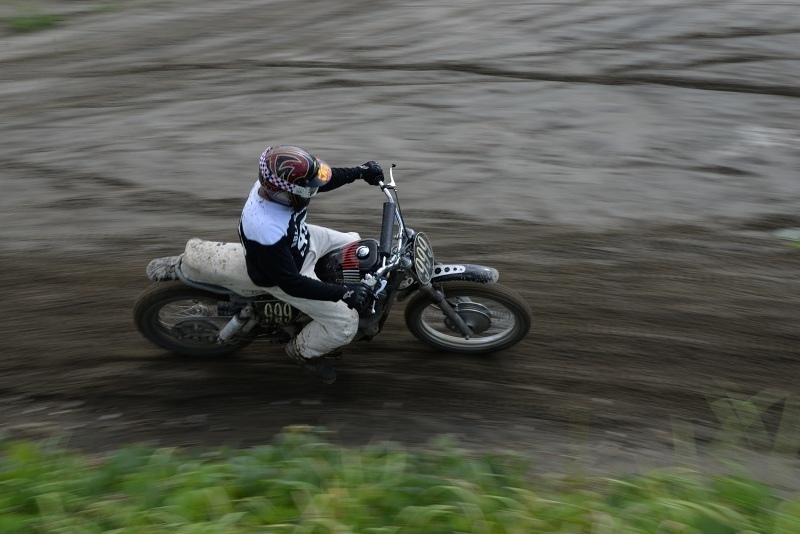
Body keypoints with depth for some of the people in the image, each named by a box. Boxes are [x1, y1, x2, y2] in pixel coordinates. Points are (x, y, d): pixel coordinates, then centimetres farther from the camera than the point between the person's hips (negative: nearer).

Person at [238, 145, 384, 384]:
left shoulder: (277, 181, -22)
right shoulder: (267, 232, -43)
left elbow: (322, 179, -1)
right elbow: (291, 283, -35)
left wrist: (360, 171, -6)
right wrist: (343, 292, -38)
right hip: (282, 276, -8)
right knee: (345, 323, -6)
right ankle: (302, 350, 24)